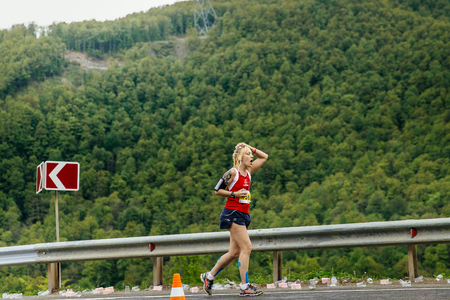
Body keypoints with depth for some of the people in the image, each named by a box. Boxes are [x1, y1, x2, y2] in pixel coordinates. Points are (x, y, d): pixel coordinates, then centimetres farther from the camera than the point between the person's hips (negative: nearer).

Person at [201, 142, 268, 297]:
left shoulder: (248, 171, 12)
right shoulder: (232, 172, -9)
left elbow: (264, 157, 21)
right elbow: (217, 190, -5)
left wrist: (250, 147, 11)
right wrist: (234, 194, -15)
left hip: (243, 215, 8)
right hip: (232, 213, -8)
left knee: (234, 252, 9)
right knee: (246, 247, -13)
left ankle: (209, 276, 24)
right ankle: (245, 287, -12)